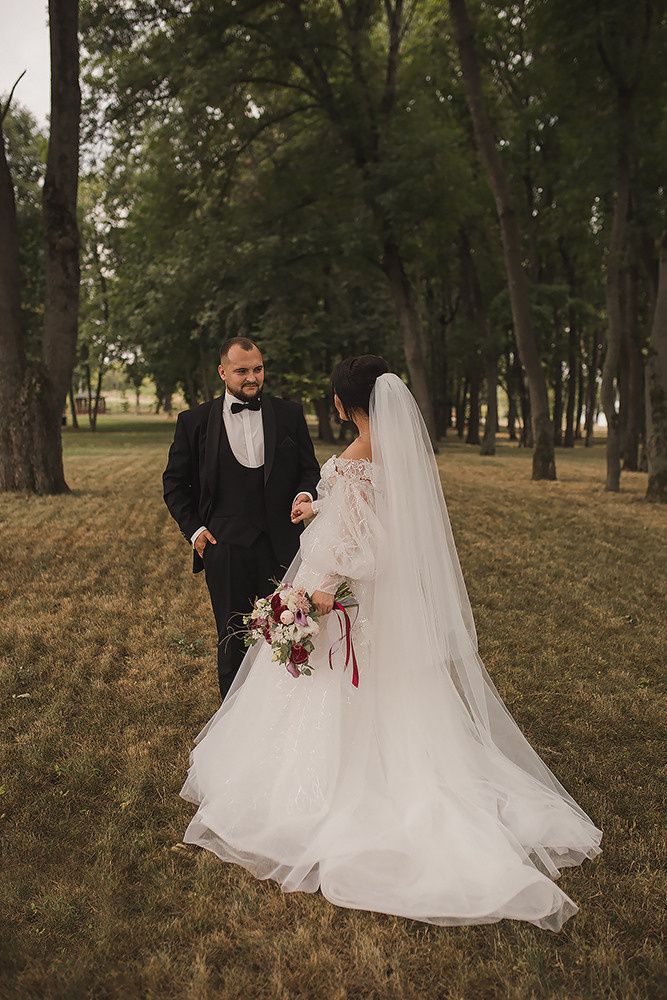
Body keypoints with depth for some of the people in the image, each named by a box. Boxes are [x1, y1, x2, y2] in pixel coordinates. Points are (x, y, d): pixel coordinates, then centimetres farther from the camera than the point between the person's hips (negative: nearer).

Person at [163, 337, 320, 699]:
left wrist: (304, 494, -10)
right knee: (233, 642, 11)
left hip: (280, 546, 1)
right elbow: (174, 483, 11)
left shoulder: (290, 415, 5)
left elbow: (310, 469, 12)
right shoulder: (194, 421, 2)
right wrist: (194, 529, 2)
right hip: (225, 549, 0)